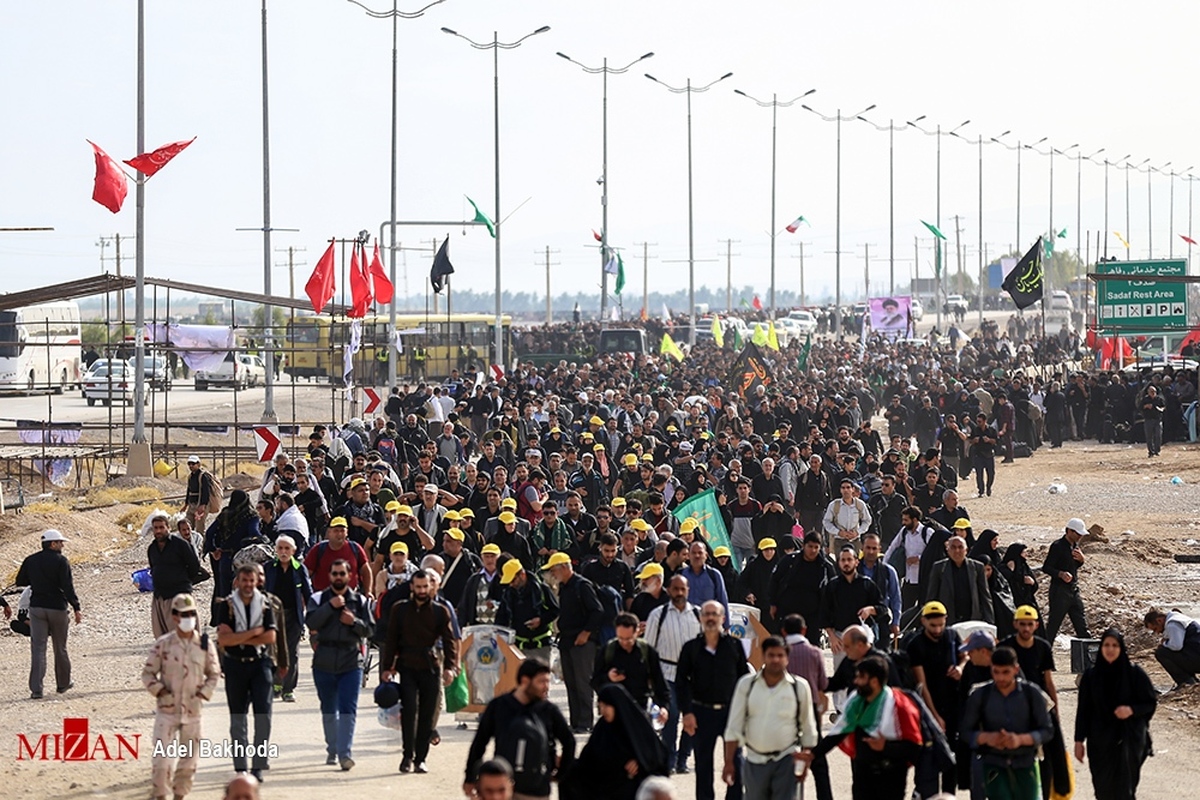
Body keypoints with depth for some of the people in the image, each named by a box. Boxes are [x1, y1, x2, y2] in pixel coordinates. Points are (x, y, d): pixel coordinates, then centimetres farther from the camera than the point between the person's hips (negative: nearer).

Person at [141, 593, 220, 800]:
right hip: (167, 711, -3)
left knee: (189, 759, 9)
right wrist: (161, 692, -13)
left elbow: (214, 674, 10)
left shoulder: (205, 645, 0)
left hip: (192, 711, 3)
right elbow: (147, 673, 0)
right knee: (162, 759, -9)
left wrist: (203, 694, -4)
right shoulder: (163, 644, -5)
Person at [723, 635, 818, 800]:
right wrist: (729, 762, -2)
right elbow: (734, 726, 2)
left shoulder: (800, 686, -3)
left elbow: (808, 728, 6)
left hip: (786, 761, -2)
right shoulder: (747, 684, -1)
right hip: (754, 761, 2)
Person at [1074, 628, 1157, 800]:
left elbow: (1151, 702, 1)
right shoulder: (1091, 675, 0)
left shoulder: (1134, 674, -6)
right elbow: (1083, 709, 4)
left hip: (1128, 740, -2)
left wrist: (1132, 710, -18)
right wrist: (1079, 740, 3)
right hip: (1100, 740, 2)